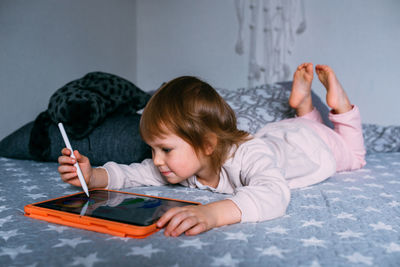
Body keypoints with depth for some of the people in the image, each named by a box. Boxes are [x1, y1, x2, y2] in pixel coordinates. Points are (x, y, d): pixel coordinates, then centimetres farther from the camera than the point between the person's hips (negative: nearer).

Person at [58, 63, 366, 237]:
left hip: (305, 142, -4)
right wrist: (93, 176, -46)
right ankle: (303, 105, 44)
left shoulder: (250, 155, -52)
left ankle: (338, 102, 31)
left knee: (353, 154, 28)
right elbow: (135, 174, -27)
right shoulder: (183, 161, -32)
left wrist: (213, 213, -85)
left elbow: (274, 194, -70)